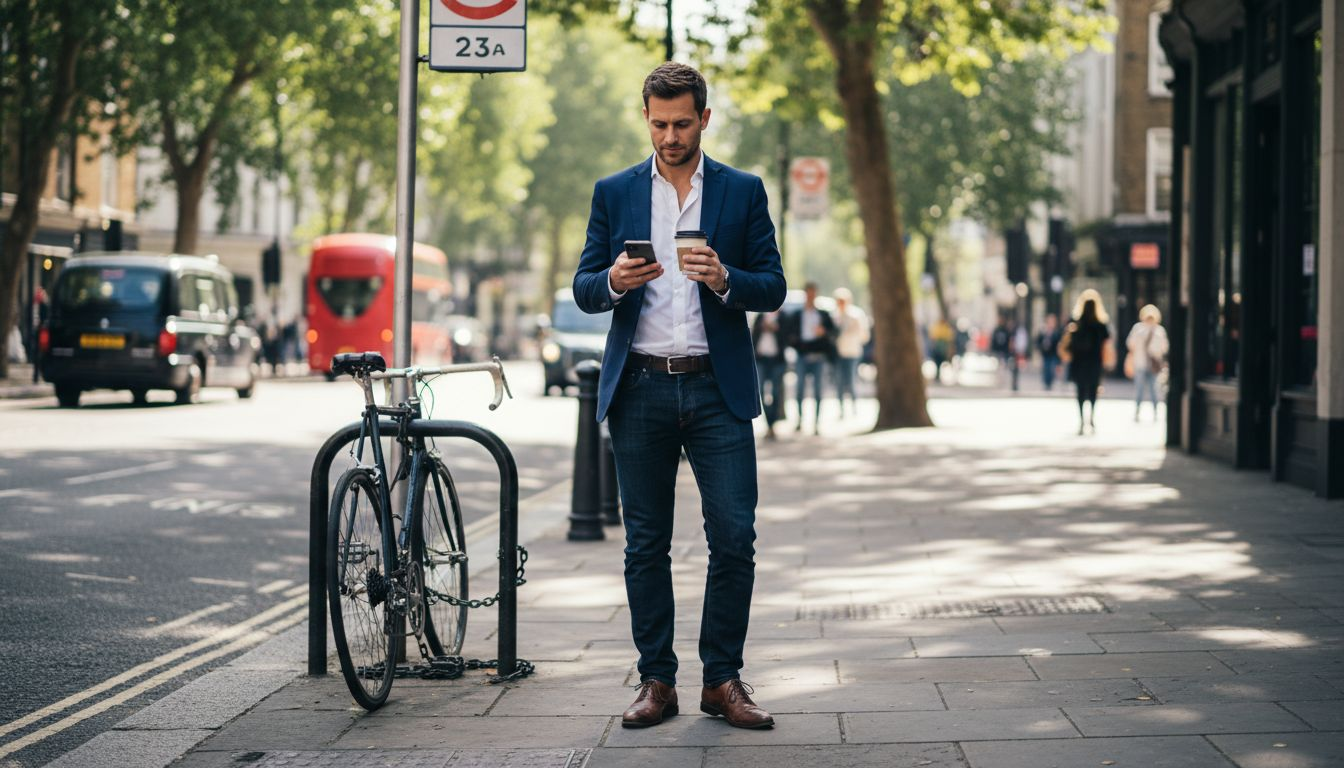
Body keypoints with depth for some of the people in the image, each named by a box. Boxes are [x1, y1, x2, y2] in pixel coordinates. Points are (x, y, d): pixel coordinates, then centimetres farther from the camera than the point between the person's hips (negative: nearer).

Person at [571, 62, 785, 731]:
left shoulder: (743, 192, 8)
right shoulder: (614, 193, 10)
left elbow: (773, 288, 4)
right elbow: (583, 290, 8)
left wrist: (725, 281, -16)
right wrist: (614, 282, -14)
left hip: (717, 387, -1)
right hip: (639, 390, 1)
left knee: (735, 537, -6)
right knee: (646, 544, 4)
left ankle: (723, 680, 5)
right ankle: (657, 682, 11)